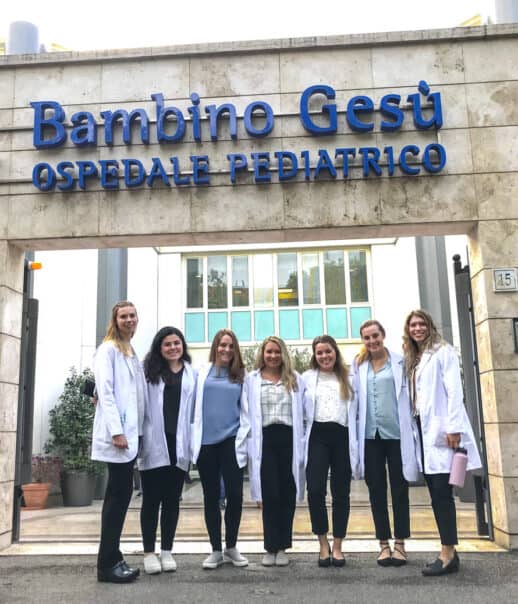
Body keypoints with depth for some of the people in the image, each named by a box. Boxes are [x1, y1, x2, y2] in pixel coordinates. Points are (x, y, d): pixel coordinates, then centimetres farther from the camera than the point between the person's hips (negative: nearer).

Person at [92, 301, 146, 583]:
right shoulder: (108, 349, -6)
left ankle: (112, 559, 19)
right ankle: (107, 564, 1)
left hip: (130, 432, 8)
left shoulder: (131, 353, 19)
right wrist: (116, 431, -22)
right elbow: (105, 392, -16)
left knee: (120, 494, 11)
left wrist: (133, 431, 13)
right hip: (117, 432, -8)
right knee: (119, 494, -6)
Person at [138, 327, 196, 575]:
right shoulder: (149, 371, 6)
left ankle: (167, 551, 20)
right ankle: (149, 552, 14)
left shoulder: (192, 373, 9)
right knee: (151, 499, 5)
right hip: (154, 444, -1)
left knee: (172, 499, 9)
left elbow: (196, 408, 8)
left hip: (179, 445, 2)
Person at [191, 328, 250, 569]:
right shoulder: (202, 372, 5)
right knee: (211, 496, 7)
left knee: (235, 494, -1)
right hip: (206, 442, 0)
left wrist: (243, 437, 1)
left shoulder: (240, 376, 8)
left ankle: (231, 547, 17)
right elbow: (193, 405, 5)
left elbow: (245, 410, 9)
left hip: (231, 441, 0)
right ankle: (216, 550, 18)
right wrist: (193, 438, -1)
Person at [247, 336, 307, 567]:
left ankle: (282, 547, 16)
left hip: (289, 439, 1)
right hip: (265, 440, -1)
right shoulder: (251, 380, 9)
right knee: (270, 495, -1)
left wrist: (302, 444, -2)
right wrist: (249, 445, -3)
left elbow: (303, 412, 6)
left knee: (287, 495, 5)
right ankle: (271, 547, 11)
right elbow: (247, 413, 4)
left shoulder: (295, 379, 11)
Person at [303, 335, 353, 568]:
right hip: (318, 435, -1)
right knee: (315, 490, -10)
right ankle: (323, 545, 8)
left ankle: (337, 546, 16)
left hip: (343, 436, 1)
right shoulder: (307, 377, 12)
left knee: (340, 492, 4)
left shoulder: (348, 378, 12)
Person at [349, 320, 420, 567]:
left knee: (399, 489, 6)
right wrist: (354, 439, 3)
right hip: (370, 435, 2)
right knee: (376, 490, 6)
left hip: (397, 433, -2)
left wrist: (413, 432, -6)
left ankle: (399, 543, 16)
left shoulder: (400, 362, 2)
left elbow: (410, 396, -1)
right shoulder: (358, 366, 8)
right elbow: (354, 402, 7)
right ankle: (384, 544, 16)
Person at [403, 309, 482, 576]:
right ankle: (449, 551, 13)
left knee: (442, 492, -10)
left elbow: (454, 390, -11)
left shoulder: (443, 352, -2)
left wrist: (454, 427, -19)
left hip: (441, 430, -7)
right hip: (424, 431, 7)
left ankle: (448, 554, -5)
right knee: (436, 494, 7)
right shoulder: (413, 359, 19)